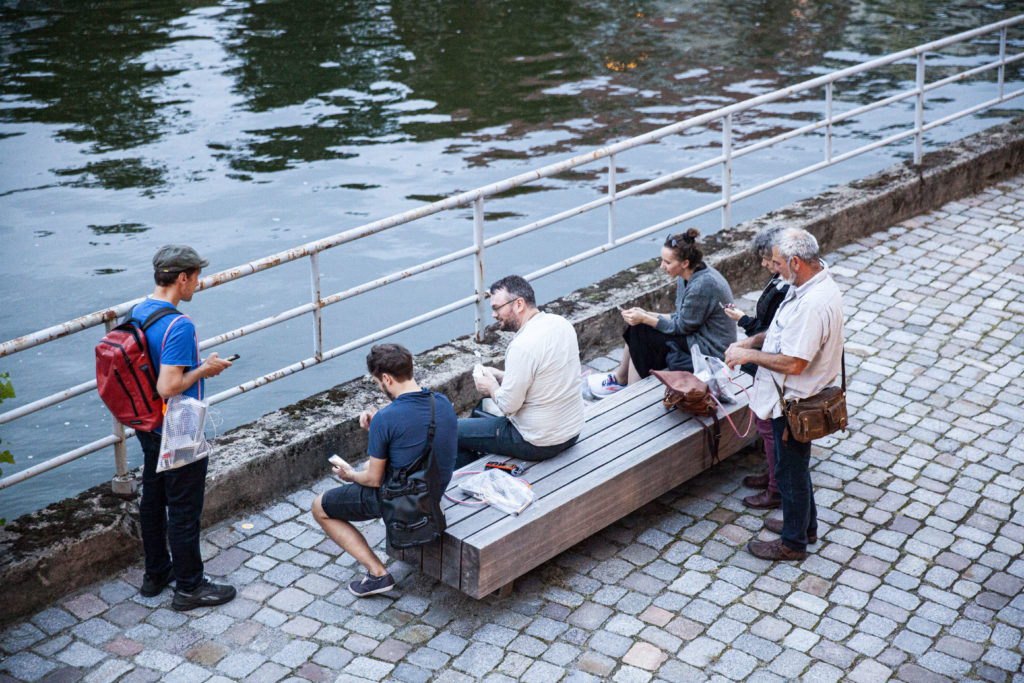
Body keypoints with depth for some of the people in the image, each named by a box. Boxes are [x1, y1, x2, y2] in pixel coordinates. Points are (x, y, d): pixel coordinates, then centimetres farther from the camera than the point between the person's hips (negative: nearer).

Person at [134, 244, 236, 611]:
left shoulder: (138, 313, 2)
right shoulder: (179, 326, -27)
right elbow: (168, 387, -30)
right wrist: (203, 370, -15)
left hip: (148, 427, 9)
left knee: (153, 501, 21)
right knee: (184, 511, 5)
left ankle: (155, 573, 36)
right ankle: (189, 587, 18)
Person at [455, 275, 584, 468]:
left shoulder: (523, 346, -27)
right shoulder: (561, 323, -1)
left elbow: (508, 405, -21)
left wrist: (491, 387, -2)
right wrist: (500, 376, 9)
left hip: (539, 443, -9)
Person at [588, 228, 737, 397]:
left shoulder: (703, 285, -28)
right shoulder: (687, 276, 1)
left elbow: (681, 326, -18)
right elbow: (681, 317, 8)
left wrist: (645, 319, -15)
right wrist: (646, 314, -1)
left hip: (710, 349, -10)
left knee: (641, 332, -11)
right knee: (637, 325, 4)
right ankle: (619, 377, 17)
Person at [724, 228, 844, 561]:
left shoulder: (812, 305, -33)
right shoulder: (816, 282, 0)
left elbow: (793, 363, -31)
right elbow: (784, 331, 14)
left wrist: (749, 355, -19)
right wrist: (751, 341, 3)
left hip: (796, 401, -10)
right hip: (796, 396, 10)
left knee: (791, 470, 8)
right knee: (794, 465, 26)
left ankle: (794, 543, 25)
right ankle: (806, 524, 44)